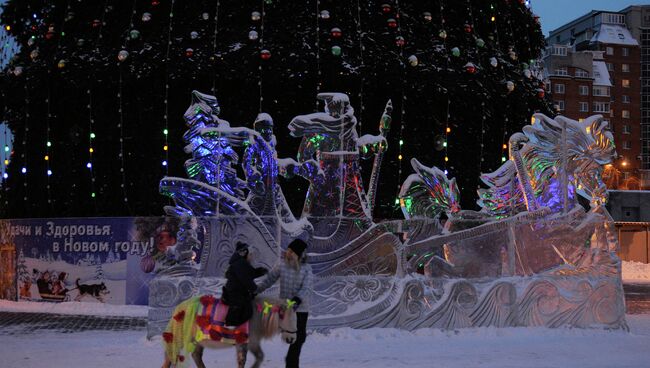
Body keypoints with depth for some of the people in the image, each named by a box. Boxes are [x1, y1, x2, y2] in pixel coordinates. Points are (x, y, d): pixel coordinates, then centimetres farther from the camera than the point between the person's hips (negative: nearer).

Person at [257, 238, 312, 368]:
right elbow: (267, 281, 1)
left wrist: (297, 299, -34)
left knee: (299, 337, 6)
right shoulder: (281, 266, -6)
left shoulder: (306, 269, -8)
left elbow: (306, 289, -17)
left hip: (301, 308, 1)